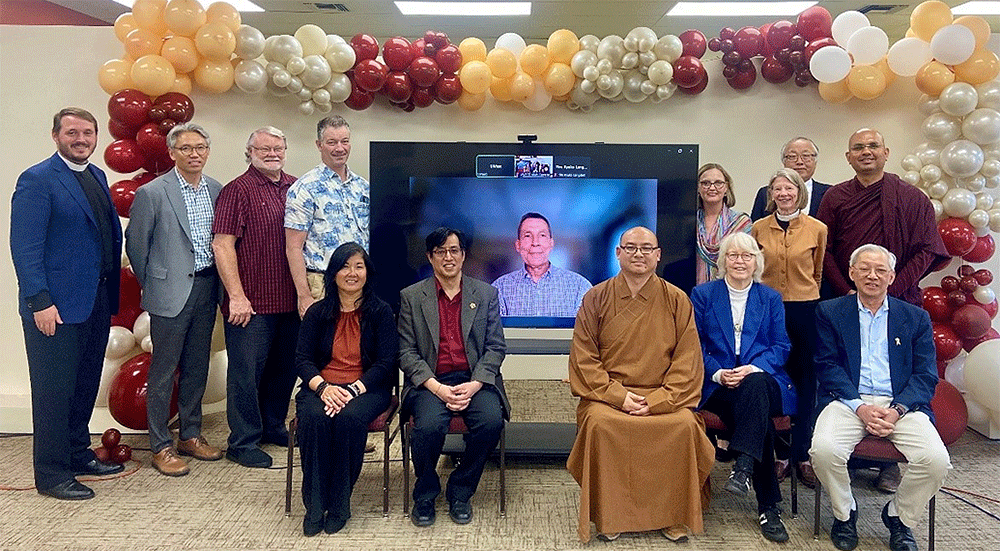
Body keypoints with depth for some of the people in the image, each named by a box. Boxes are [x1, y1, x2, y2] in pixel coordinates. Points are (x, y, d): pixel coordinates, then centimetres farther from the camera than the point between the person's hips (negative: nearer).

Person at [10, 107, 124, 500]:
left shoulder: (97, 177, 13)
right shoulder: (37, 180, -10)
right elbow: (25, 247, -14)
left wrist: (111, 291, 9)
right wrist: (40, 302, -19)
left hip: (97, 301, 8)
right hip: (56, 305, -7)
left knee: (86, 385, 17)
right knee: (55, 390, 1)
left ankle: (78, 454, 32)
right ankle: (51, 474, 13)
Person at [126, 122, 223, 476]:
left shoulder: (216, 190, 6)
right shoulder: (152, 193, -9)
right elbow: (135, 244, -2)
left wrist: (216, 281, 10)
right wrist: (153, 285, 4)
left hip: (206, 288, 5)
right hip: (170, 293, -5)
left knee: (197, 367, 14)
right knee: (163, 370, 3)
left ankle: (190, 435, 27)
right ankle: (160, 446, 14)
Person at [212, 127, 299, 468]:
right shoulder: (238, 191, -5)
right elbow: (222, 245, -11)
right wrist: (237, 296, -16)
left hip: (290, 300, 6)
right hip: (252, 303, -6)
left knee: (285, 368, 16)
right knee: (246, 372, 2)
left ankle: (273, 426, 33)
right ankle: (243, 442, 15)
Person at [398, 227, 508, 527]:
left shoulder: (486, 294, 12)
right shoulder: (411, 297, 8)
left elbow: (496, 347, 6)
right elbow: (406, 352, 2)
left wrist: (474, 385, -11)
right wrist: (437, 388, -13)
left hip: (475, 380, 2)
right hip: (430, 382, -1)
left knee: (491, 421, -28)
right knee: (429, 425, -31)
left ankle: (460, 491, -2)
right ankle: (425, 495, -1)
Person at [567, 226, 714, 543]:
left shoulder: (677, 301, 6)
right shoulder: (596, 298, 5)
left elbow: (687, 362, 3)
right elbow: (584, 359, 2)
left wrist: (659, 400, -12)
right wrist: (618, 395, -11)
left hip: (663, 396, 1)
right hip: (607, 394, 0)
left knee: (686, 425, -27)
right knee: (599, 422, -30)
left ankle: (673, 516, -6)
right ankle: (608, 516, -11)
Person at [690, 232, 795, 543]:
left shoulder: (771, 298, 17)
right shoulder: (702, 295, 12)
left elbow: (781, 345, 8)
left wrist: (753, 369, -12)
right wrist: (718, 373, -12)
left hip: (761, 379, 1)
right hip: (717, 385, -1)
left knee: (754, 385, -38)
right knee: (758, 414, -31)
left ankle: (743, 468, -40)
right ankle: (768, 506, -25)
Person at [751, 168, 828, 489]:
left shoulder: (817, 229, 1)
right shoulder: (759, 228, 4)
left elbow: (820, 273, 10)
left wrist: (810, 297, 10)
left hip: (805, 310, -1)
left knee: (805, 381, 4)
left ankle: (801, 454, 14)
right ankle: (781, 454, 15)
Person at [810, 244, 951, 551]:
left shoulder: (916, 318, 15)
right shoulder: (830, 313, 11)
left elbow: (926, 375, 6)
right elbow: (827, 365, 1)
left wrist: (897, 410, -12)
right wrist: (860, 407, -13)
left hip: (901, 403, 2)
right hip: (848, 400, -1)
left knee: (937, 460, -25)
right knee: (824, 449, -30)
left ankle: (898, 516, 6)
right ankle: (844, 513, 2)